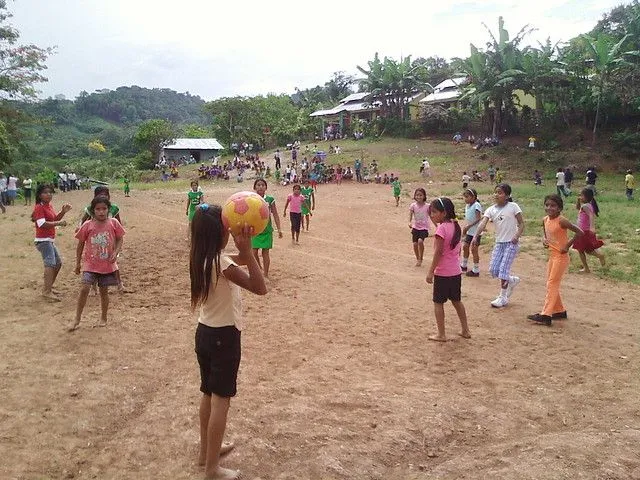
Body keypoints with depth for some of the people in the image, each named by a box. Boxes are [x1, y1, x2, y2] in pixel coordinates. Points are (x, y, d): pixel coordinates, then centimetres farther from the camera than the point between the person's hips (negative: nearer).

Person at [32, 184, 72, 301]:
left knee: (58, 263, 18)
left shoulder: (49, 206, 14)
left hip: (49, 240, 10)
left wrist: (63, 212, 4)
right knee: (50, 263, -22)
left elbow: (55, 219, 19)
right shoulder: (39, 207, -13)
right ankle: (47, 292, -29)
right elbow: (42, 224, -23)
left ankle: (47, 287, 28)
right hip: (43, 240, -10)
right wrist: (59, 223, -23)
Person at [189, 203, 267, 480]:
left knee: (209, 394, 21)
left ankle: (206, 451, 38)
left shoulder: (201, 258, 3)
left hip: (204, 333, 9)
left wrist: (243, 251, 1)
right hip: (224, 337, -9)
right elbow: (260, 287, -27)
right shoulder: (221, 262, -24)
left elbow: (238, 262, 17)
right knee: (220, 400, 2)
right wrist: (247, 249, -27)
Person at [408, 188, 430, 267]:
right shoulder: (413, 205, -3)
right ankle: (417, 259, 22)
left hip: (424, 228, -2)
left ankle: (421, 258, -5)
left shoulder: (427, 206, -6)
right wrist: (409, 222, -26)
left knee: (420, 241, -24)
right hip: (415, 227, 3)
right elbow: (410, 215, -6)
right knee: (415, 243, -2)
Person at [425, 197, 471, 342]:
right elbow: (458, 249, 12)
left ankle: (441, 334, 9)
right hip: (456, 271, 8)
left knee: (438, 302, 4)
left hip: (442, 273, -8)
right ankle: (465, 330, 26)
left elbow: (438, 252, -20)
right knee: (457, 300, 19)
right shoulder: (455, 226, 6)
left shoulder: (441, 228, -18)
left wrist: (431, 271, -17)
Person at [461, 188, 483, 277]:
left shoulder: (476, 205, -18)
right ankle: (464, 265, 34)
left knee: (474, 249, -5)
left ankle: (476, 270, 4)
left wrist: (469, 226, -27)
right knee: (465, 246, 16)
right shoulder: (467, 205, 8)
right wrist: (465, 228, 12)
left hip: (476, 231, -9)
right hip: (469, 231, 9)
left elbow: (479, 219, -23)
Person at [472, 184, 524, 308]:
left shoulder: (513, 206, -8)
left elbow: (521, 224, -5)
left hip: (511, 243, -5)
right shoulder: (491, 210, 1)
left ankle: (503, 297, 7)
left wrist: (517, 236, -22)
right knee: (493, 270, 3)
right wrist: (475, 236, -30)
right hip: (499, 243, 5)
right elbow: (483, 223, -14)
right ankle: (512, 280, 31)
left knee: (503, 269, -9)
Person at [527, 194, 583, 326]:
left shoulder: (561, 221, -18)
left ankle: (546, 315, -8)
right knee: (551, 284, 14)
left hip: (561, 256, -8)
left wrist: (568, 245, -18)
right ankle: (560, 310, 28)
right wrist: (544, 239, 1)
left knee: (552, 284, -9)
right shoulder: (545, 220, 3)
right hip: (552, 255, 8)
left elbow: (579, 232, -19)